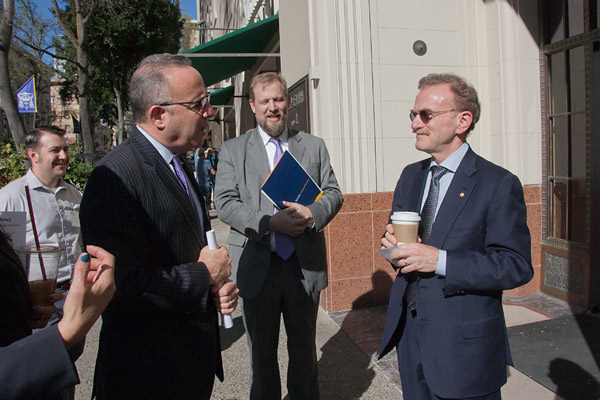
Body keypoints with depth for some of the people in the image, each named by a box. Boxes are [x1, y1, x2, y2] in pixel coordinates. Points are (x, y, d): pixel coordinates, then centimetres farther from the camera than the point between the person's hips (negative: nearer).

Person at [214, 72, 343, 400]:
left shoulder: (314, 146, 8)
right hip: (256, 266, -1)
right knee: (261, 351, 16)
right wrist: (270, 222, -20)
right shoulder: (232, 150, 3)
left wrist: (313, 212, -17)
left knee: (304, 347, 18)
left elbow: (333, 192, 6)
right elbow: (224, 203, -6)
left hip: (305, 266, 2)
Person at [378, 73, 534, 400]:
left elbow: (516, 266, -16)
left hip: (464, 342, -5)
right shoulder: (410, 176, 7)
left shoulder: (499, 184, -13)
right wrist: (392, 242, -9)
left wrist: (440, 261, -25)